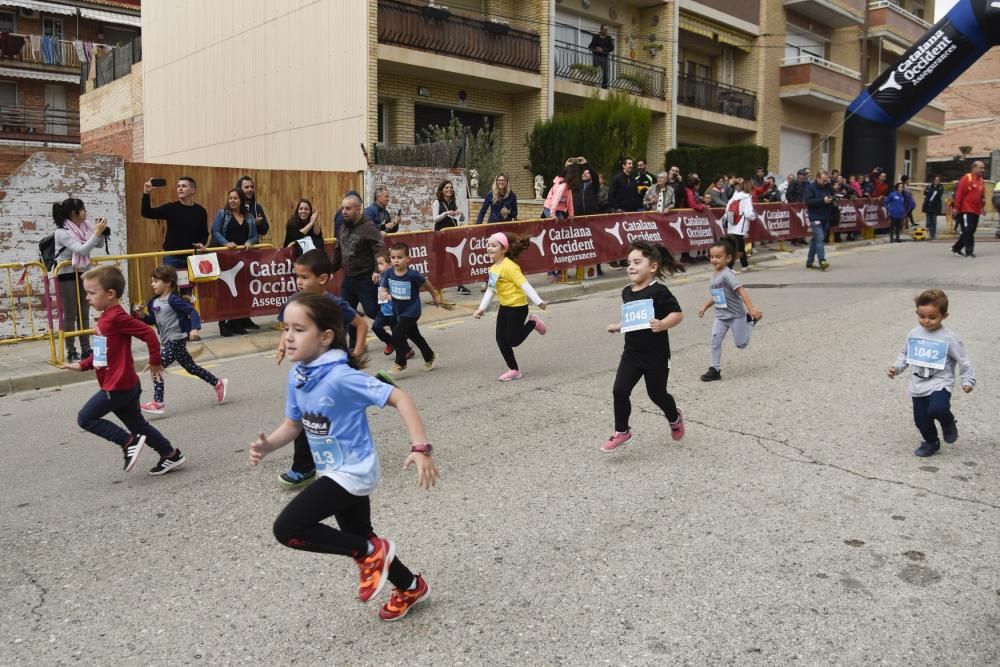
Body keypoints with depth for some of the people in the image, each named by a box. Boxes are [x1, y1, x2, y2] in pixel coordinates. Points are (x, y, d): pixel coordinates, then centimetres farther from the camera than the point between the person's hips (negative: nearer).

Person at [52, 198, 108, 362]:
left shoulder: (84, 226, 1)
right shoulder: (61, 232, -17)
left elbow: (98, 244, 13)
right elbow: (81, 250, -28)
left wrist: (101, 231, -6)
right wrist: (97, 232, -27)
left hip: (83, 273, 7)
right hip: (67, 276, -7)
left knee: (84, 313, 11)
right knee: (70, 315, -1)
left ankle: (86, 349, 18)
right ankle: (71, 352, 7)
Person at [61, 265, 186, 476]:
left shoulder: (117, 317, -19)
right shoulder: (105, 318, 12)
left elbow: (149, 334, -24)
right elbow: (101, 353, 22)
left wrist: (154, 362, -15)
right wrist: (82, 365, 13)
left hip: (118, 387, -10)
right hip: (125, 386, 10)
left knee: (85, 418, -1)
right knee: (138, 425, 16)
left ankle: (129, 442, -1)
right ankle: (171, 455, 21)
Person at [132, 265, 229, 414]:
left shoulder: (173, 299, -16)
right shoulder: (153, 302, 9)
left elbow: (192, 311, -20)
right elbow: (152, 320, 18)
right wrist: (141, 315, 1)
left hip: (176, 340, -9)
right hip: (166, 342, 9)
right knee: (190, 366, 17)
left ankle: (158, 403, -6)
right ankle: (218, 383, 28)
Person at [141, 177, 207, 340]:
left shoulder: (200, 211, 2)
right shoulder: (171, 208, -2)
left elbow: (204, 233, 9)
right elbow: (146, 213, -8)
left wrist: (202, 243, -11)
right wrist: (146, 194, -20)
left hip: (191, 258, 1)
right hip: (172, 258, 0)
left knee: (189, 295, 4)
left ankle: (194, 328, 4)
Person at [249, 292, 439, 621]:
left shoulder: (340, 377, -27)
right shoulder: (296, 375, -2)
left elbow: (400, 398, -29)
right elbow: (293, 424, 10)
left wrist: (421, 449, -36)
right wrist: (267, 445, -10)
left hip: (352, 472, -9)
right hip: (336, 472, 9)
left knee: (287, 529, -16)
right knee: (359, 538, 22)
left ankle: (371, 551, 1)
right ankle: (412, 587, 45)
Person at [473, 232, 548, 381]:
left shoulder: (509, 267, -20)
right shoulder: (493, 268, 7)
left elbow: (524, 284, -24)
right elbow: (490, 289, 15)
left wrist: (538, 301, -27)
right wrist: (482, 307, 11)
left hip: (517, 307, -9)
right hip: (504, 307, 9)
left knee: (512, 341, -3)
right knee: (500, 340, 5)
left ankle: (532, 323, 20)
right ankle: (514, 370, 17)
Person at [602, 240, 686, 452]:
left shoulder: (659, 291, -15)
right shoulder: (627, 293, 6)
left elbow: (677, 314, -19)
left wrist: (663, 325, -35)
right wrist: (618, 327, 9)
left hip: (656, 355, -5)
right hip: (631, 353, 6)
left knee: (657, 393, 10)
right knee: (620, 390, -4)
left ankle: (674, 419, 41)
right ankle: (621, 431, 13)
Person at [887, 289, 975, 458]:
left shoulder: (949, 338, -10)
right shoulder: (913, 334, 2)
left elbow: (963, 360, -3)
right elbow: (904, 354, 14)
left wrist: (968, 380, -7)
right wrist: (896, 368, 1)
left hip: (940, 384, -4)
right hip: (918, 386, 4)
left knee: (937, 409, -29)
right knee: (920, 419, 7)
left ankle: (948, 422, 7)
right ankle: (931, 442, 34)